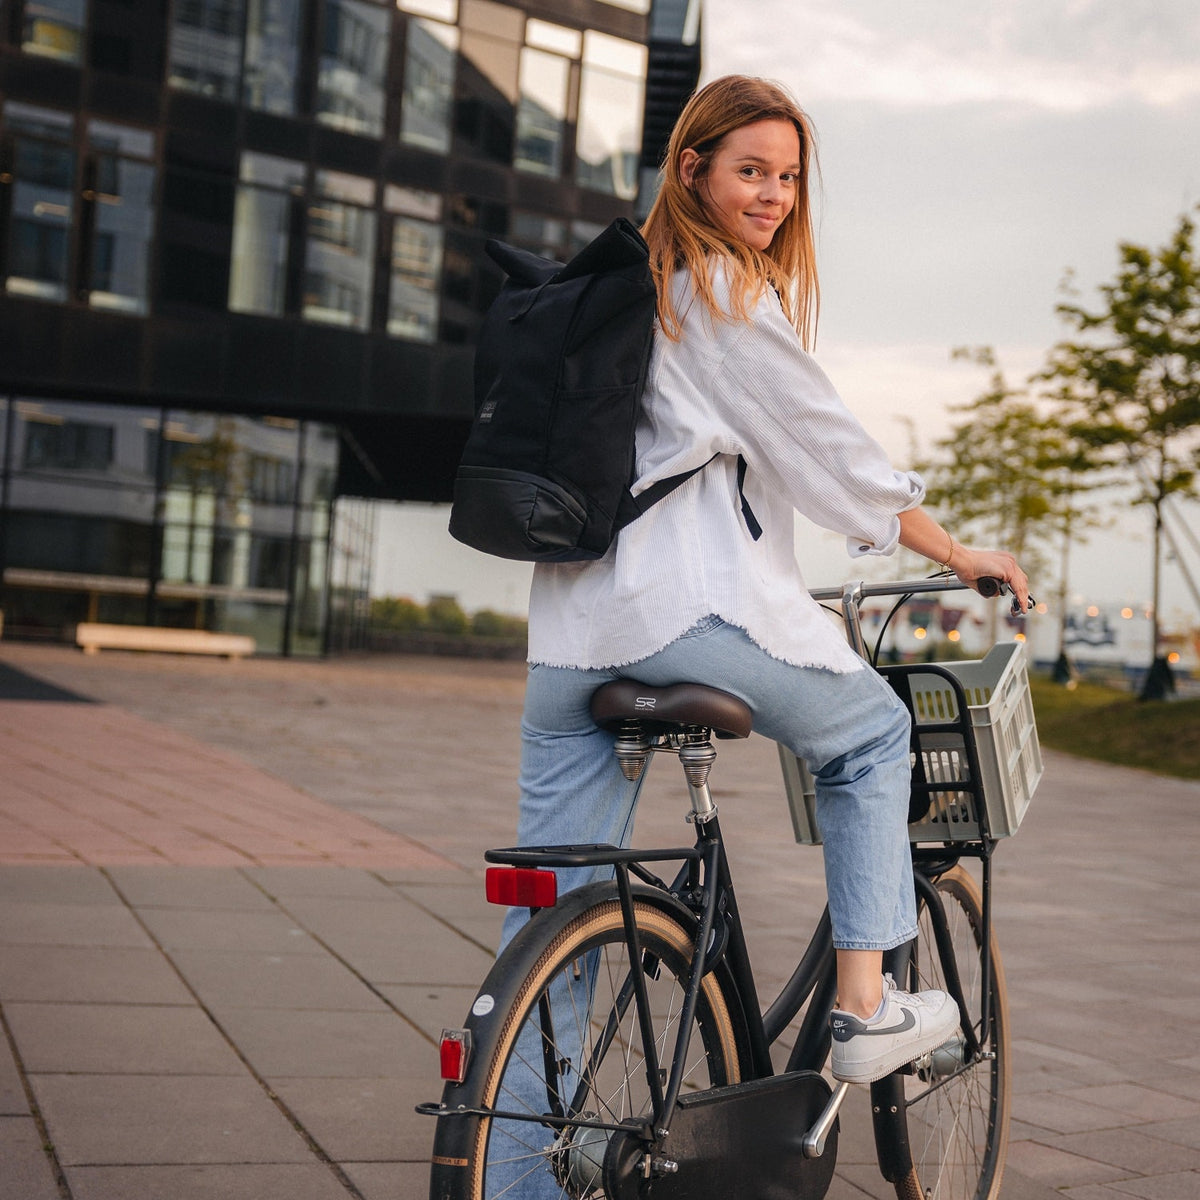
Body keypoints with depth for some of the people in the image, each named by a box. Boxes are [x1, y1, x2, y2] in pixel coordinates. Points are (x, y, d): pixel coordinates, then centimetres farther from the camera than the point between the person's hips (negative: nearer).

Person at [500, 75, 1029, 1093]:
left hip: (571, 627, 8)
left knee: (549, 907, 7)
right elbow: (827, 446, -3)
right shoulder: (731, 292, -3)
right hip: (694, 608, -8)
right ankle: (865, 1011, 15)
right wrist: (962, 556, 8)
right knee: (875, 734, 18)